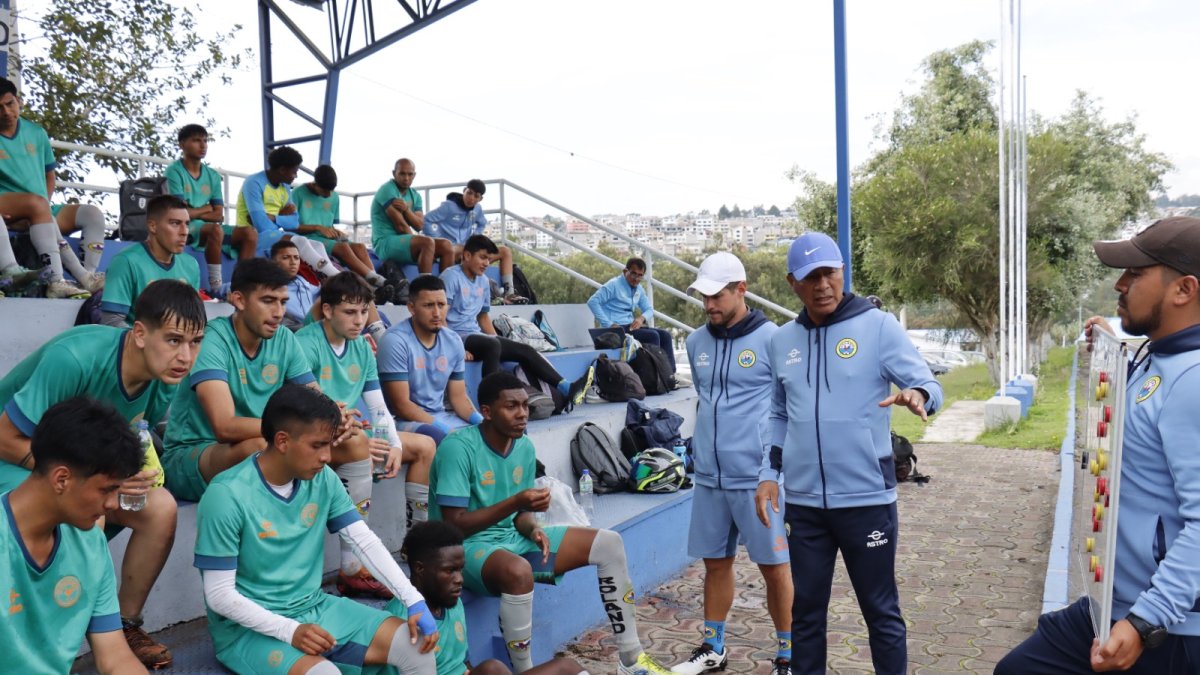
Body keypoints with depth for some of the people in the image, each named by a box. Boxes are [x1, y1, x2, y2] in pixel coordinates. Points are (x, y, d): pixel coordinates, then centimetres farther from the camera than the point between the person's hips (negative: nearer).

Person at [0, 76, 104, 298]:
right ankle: (81, 275, -40)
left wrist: (45, 205, 2)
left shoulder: (36, 133, 13)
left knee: (92, 213, -13)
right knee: (37, 203, -34)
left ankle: (88, 275, -28)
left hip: (39, 211, 5)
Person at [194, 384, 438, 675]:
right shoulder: (226, 496, -20)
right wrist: (290, 631, -26)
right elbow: (219, 595, -17)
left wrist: (413, 599, -13)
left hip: (314, 608, 6)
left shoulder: (323, 479, -3)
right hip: (249, 626, -6)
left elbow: (365, 542, -2)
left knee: (418, 647, -7)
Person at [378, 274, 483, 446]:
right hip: (406, 421, -6)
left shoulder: (454, 341, 5)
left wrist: (480, 421, -11)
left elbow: (458, 397, 10)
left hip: (442, 417, 6)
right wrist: (446, 430, -21)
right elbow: (401, 405, -16)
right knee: (438, 438, -37)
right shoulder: (395, 341, -14)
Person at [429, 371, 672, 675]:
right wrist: (515, 502, -29)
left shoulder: (525, 447, 2)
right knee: (519, 571, -42)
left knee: (608, 543, -1)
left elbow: (519, 513, 11)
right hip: (465, 546, -7)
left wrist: (533, 530, -13)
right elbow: (453, 525, -23)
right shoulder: (458, 447, -20)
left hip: (512, 537, 8)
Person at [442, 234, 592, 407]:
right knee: (492, 345, -36)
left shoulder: (483, 281, 14)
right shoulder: (451, 276, -9)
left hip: (476, 336, 8)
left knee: (524, 350, -6)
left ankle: (568, 389, -12)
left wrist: (498, 341, 10)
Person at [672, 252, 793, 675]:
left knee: (774, 566, 5)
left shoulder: (771, 339, -9)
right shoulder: (696, 342, 9)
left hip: (757, 476, -5)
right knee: (715, 562, 15)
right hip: (709, 476, 5)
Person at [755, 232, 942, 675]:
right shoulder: (781, 341, 8)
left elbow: (928, 383, -9)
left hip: (866, 498, -3)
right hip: (802, 502, 4)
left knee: (881, 611, 9)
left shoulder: (878, 326, -4)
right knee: (806, 610, 15)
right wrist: (769, 474, 8)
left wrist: (917, 395, -33)